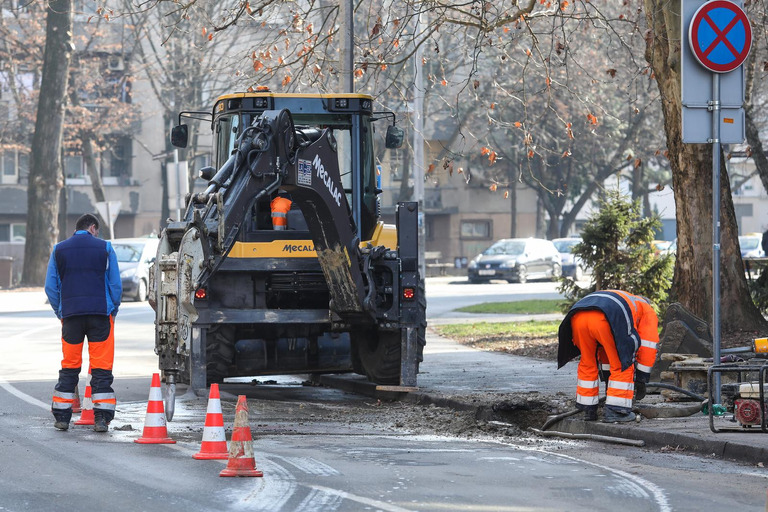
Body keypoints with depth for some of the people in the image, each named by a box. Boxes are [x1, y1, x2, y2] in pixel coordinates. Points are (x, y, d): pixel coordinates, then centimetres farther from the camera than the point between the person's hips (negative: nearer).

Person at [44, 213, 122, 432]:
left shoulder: (59, 250, 9)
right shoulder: (104, 248, 2)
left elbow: (51, 287, 8)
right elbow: (116, 285, 2)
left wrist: (60, 312, 16)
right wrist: (112, 311, 12)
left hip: (70, 314, 2)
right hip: (100, 313, -2)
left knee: (69, 367, 9)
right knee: (101, 367, 0)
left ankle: (61, 416, 9)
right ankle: (101, 418, -5)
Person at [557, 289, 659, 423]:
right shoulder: (648, 312, 33)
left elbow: (604, 348, 50)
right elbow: (648, 347, 26)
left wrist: (607, 377, 54)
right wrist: (641, 380, 30)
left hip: (577, 317, 6)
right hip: (605, 321, -6)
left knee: (588, 363, 24)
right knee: (622, 366, 10)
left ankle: (588, 410, 27)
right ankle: (615, 411, 7)